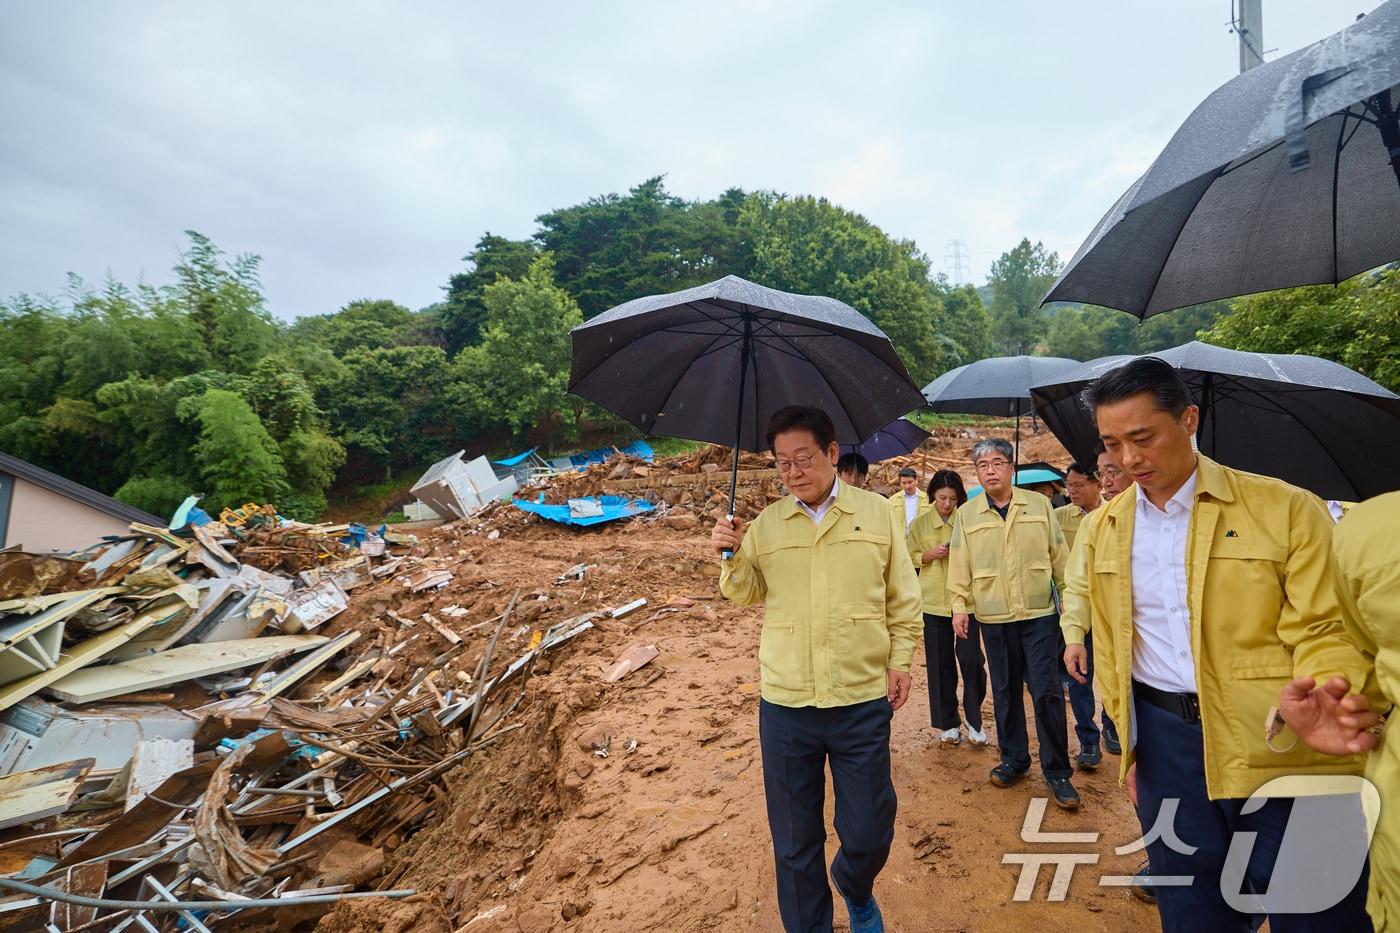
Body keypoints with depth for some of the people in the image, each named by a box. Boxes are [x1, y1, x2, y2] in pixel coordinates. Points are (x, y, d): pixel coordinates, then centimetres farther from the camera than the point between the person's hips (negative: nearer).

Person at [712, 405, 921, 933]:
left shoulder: (878, 513, 1)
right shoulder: (766, 524, 4)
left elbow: (903, 599, 7)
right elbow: (747, 594, 9)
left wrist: (900, 659, 0)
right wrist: (731, 558, -9)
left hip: (863, 701, -1)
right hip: (784, 705, 1)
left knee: (869, 834, 11)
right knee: (794, 841, 12)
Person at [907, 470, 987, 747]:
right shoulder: (919, 524, 5)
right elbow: (910, 558, 7)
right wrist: (930, 555, -11)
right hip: (934, 601, 1)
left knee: (971, 658, -4)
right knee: (940, 664, 7)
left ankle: (973, 718, 16)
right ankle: (948, 723, 20)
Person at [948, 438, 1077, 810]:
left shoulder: (1039, 504, 3)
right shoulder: (966, 514, 3)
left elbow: (1059, 556, 6)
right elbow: (959, 566, 5)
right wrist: (959, 605, -1)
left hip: (1039, 613, -1)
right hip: (993, 617, 1)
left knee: (1047, 691, -3)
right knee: (1005, 693, 11)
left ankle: (1057, 772, 10)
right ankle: (1013, 760, 27)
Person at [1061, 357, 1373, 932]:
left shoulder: (1286, 508, -7)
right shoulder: (1102, 530, 4)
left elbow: (1322, 629, -9)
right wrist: (1126, 742, 9)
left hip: (1278, 751, -3)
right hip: (1163, 742, 4)